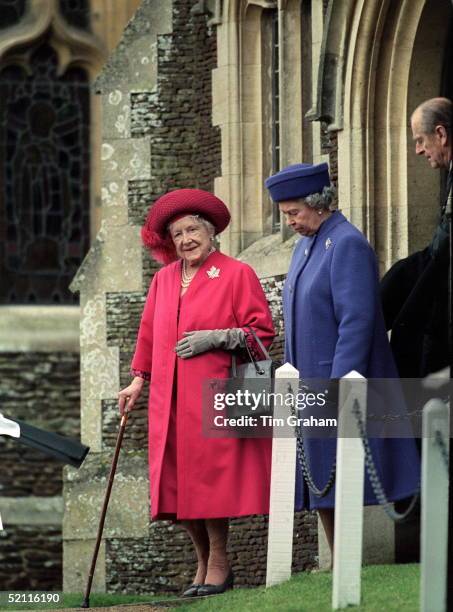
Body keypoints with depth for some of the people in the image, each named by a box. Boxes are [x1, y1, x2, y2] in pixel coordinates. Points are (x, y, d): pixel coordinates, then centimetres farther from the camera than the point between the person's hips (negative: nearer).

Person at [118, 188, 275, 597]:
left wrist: (217, 338, -13)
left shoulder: (237, 275, 0)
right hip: (170, 401, 5)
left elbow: (262, 332, -2)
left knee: (210, 476, -8)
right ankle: (204, 562, 13)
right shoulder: (164, 280, 16)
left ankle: (218, 564, 1)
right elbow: (149, 333, 24)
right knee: (178, 481, 2)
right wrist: (139, 379, 17)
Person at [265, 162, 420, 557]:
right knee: (322, 490, 9)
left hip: (341, 385, -9)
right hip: (310, 390, 9)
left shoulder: (348, 245, -14)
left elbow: (357, 321, -20)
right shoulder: (305, 246, 15)